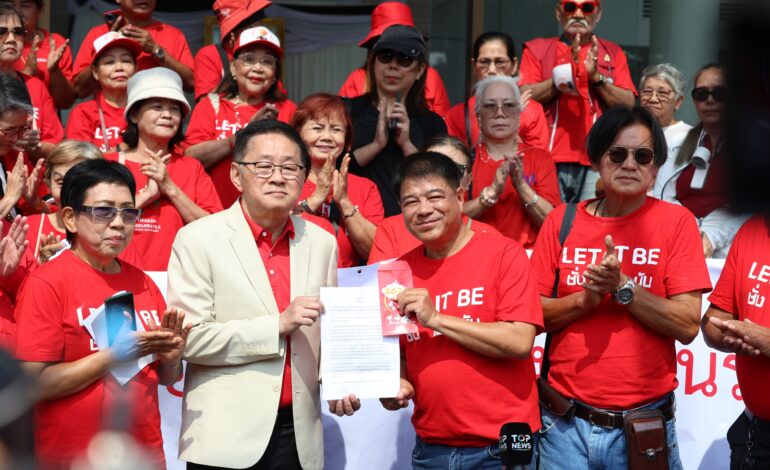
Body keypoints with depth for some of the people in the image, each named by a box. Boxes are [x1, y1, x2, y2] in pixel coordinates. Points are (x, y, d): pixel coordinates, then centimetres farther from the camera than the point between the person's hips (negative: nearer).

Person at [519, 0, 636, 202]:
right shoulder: (537, 49, 13)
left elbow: (629, 105, 7)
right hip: (550, 158, -1)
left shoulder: (613, 53, 16)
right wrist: (565, 73, -8)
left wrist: (597, 77, -6)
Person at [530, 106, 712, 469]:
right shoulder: (561, 221, 4)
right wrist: (585, 299, -15)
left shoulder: (675, 221, -2)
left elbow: (688, 326, -9)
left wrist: (622, 286, -20)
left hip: (644, 424, -1)